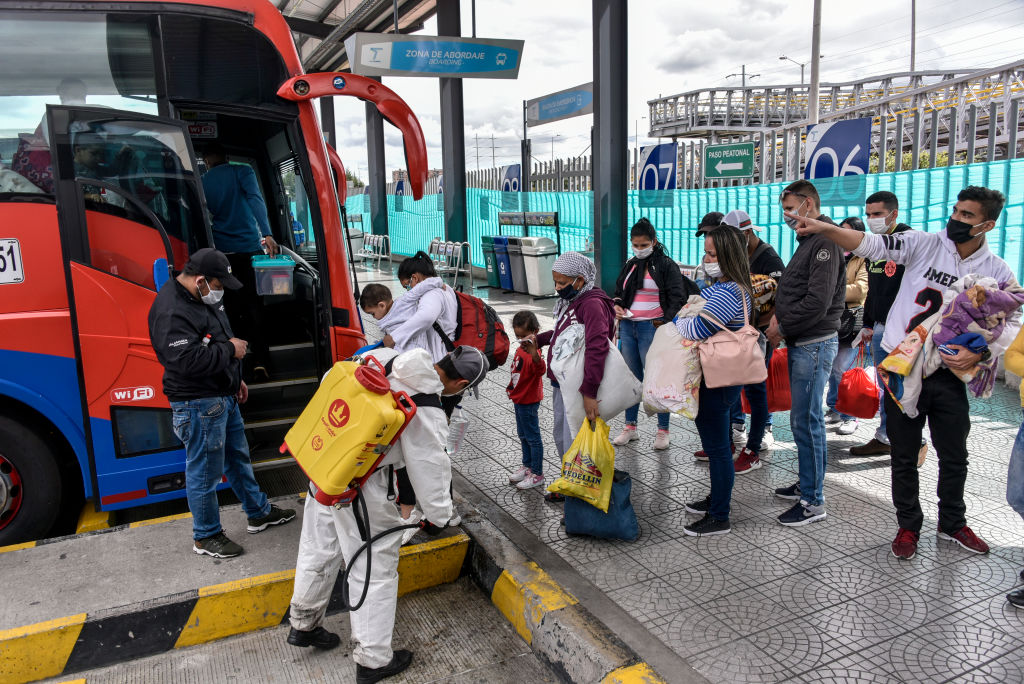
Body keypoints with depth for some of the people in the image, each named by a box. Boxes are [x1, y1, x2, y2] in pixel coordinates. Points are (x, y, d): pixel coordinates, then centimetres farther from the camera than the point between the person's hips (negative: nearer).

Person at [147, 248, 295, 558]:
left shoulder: (203, 298, 9)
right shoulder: (172, 311, -24)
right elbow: (187, 360, -34)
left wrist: (235, 379, 21)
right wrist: (230, 350, -21)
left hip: (223, 395, 10)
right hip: (199, 404, -10)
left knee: (238, 457, 22)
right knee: (205, 471, 3)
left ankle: (259, 513, 38)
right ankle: (206, 536, 21)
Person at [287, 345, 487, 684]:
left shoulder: (387, 358, -2)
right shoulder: (427, 413, -21)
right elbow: (429, 468, -12)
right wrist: (439, 515, 6)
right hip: (360, 489, -8)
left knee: (319, 549, 25)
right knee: (375, 568, 9)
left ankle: (303, 624, 47)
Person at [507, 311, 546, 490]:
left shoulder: (533, 353, -26)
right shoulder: (521, 349, 3)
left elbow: (540, 369, -49)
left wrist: (534, 352, -66)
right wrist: (511, 388, 26)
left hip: (529, 401, -10)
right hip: (519, 399, 10)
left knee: (533, 438, 3)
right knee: (523, 435, 22)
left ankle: (537, 474, 15)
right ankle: (527, 466, 38)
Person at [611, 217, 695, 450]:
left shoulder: (666, 265, -3)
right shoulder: (630, 266, 15)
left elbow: (677, 299, -7)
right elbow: (618, 292, 25)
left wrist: (666, 325, -19)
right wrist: (617, 307, 3)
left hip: (652, 328, -6)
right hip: (628, 327, 6)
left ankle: (663, 430, 9)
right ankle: (630, 427, 22)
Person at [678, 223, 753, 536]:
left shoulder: (728, 293, -23)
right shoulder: (723, 286, 11)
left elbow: (699, 328, -27)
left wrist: (678, 321, -9)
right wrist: (685, 320, -4)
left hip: (717, 382, -11)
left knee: (717, 447, 0)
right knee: (716, 443, 22)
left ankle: (719, 518, 12)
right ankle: (717, 499, 38)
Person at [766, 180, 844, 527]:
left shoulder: (825, 243, -15)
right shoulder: (809, 242, 17)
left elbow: (817, 302, -22)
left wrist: (783, 328, -13)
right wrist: (779, 315, 5)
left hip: (814, 345, -10)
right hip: (800, 343, 10)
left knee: (806, 421, -5)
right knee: (803, 418, 17)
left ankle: (813, 502, 3)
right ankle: (807, 483, 29)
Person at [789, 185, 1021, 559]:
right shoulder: (924, 244, -7)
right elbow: (871, 244, -19)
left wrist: (980, 353, -15)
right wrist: (823, 229, -35)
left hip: (949, 375, 2)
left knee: (954, 457, 16)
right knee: (904, 456, 9)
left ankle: (952, 523, 39)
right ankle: (908, 525, 28)